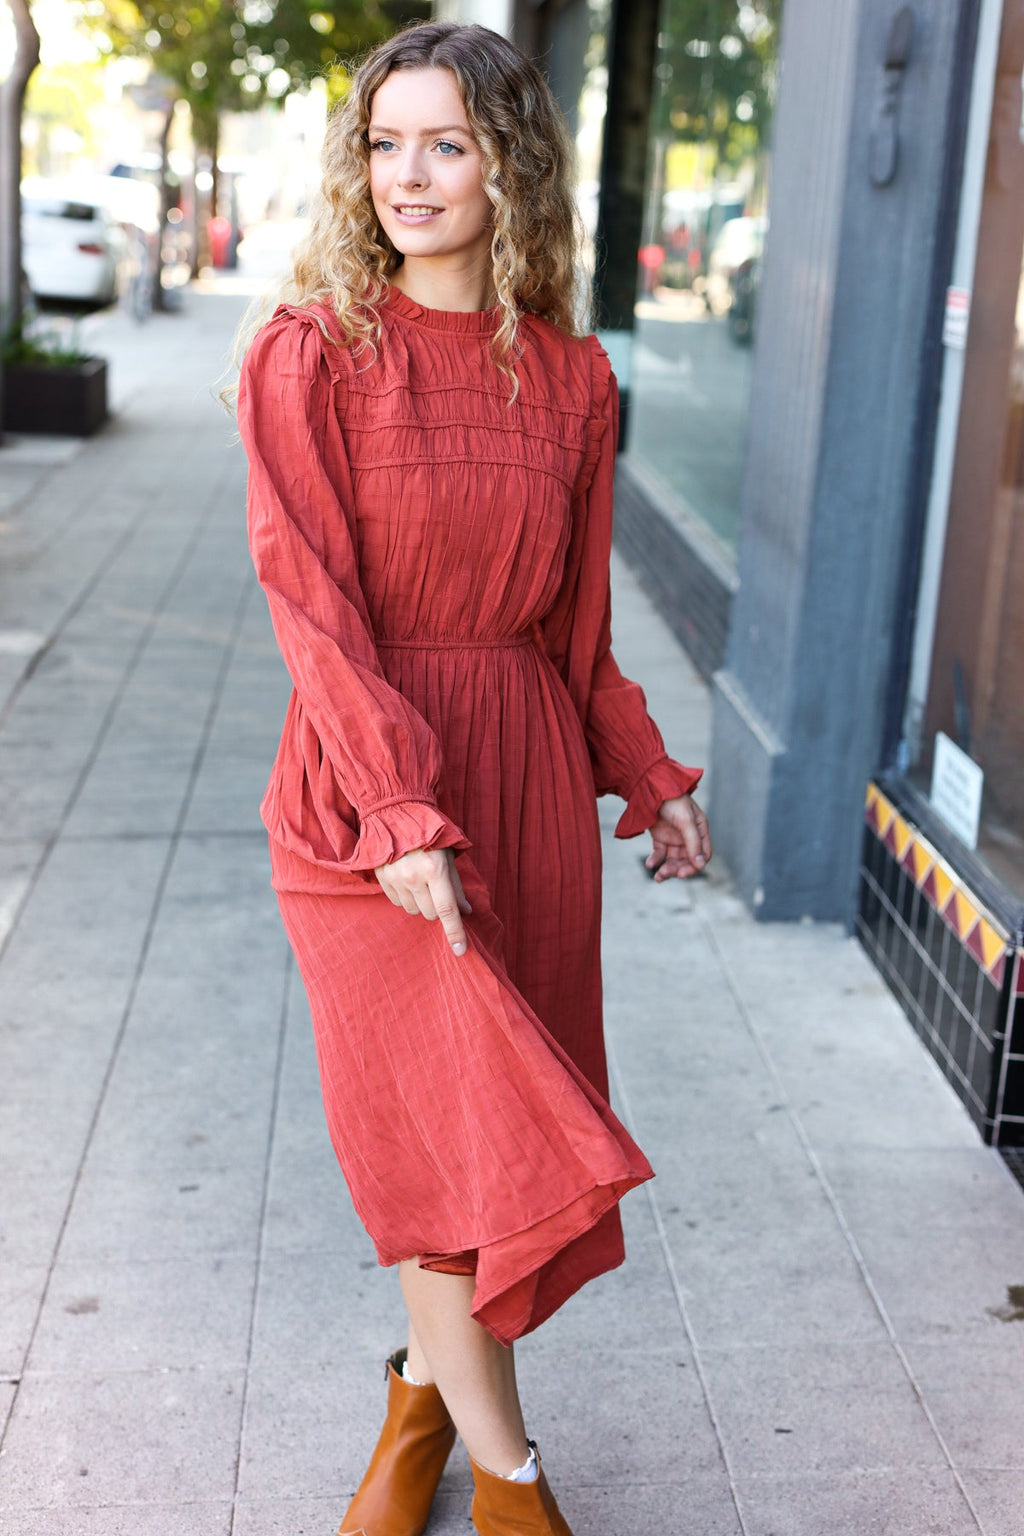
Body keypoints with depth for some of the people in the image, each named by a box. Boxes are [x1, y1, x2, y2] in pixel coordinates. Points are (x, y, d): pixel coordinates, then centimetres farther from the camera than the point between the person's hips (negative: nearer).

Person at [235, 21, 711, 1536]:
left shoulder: (571, 376, 4)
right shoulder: (311, 353, -7)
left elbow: (575, 617, 11)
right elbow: (311, 602, -12)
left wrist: (646, 773, 11)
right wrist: (399, 813, -20)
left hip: (528, 770, 4)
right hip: (366, 781, -4)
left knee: (481, 1113, 12)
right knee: (452, 1114, -1)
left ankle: (426, 1386, 35)